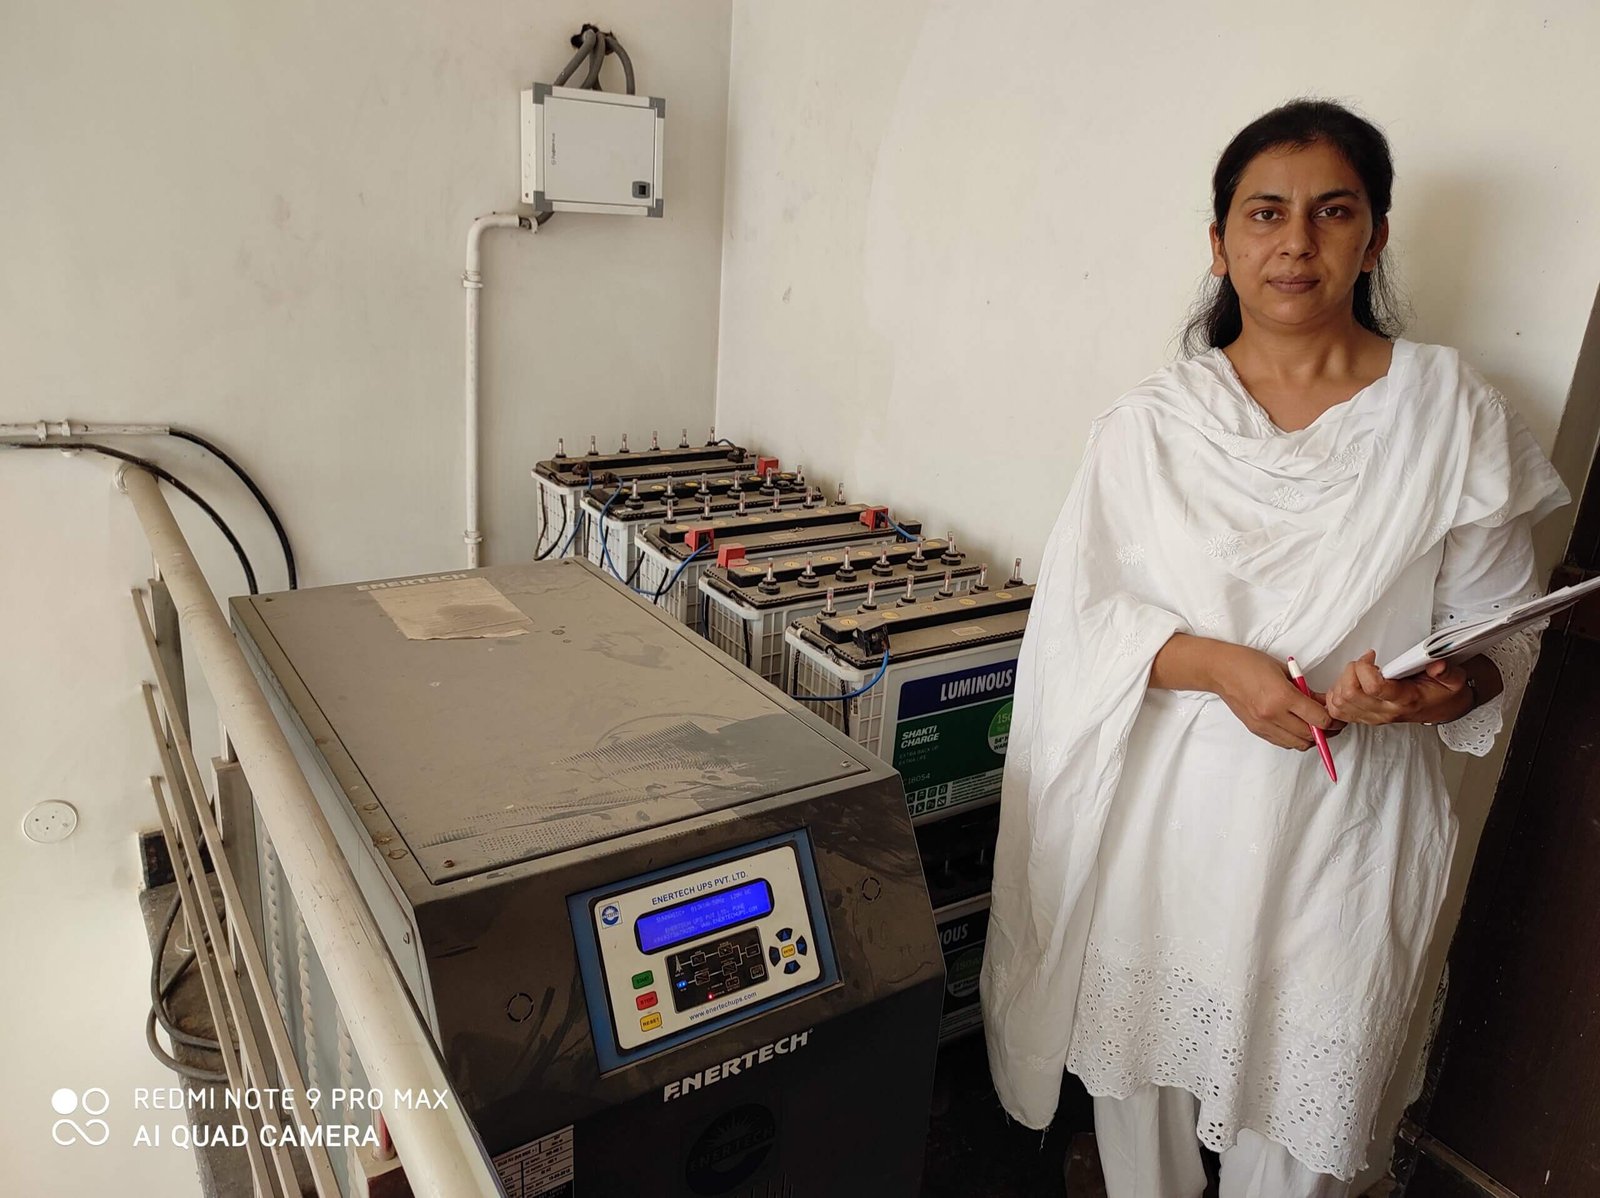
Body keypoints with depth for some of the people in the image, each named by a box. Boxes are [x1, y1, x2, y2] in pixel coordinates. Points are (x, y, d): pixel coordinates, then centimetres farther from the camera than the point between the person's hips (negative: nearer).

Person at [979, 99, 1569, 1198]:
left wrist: (1442, 691, -19)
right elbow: (1082, 611, -5)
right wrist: (1218, 665, -21)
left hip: (1344, 823, 0)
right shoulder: (1154, 420, -1)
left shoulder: (1454, 414, -2)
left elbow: (1502, 631, 3)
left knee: (1298, 1109, 11)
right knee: (1140, 1060, 16)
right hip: (1166, 810, 1)